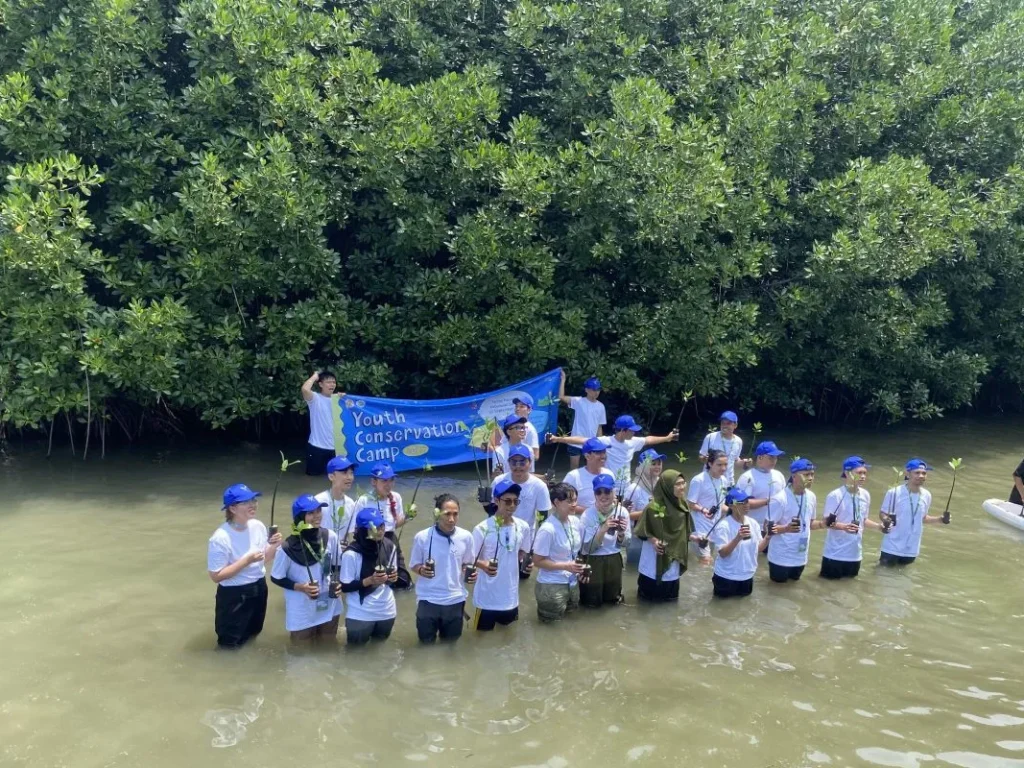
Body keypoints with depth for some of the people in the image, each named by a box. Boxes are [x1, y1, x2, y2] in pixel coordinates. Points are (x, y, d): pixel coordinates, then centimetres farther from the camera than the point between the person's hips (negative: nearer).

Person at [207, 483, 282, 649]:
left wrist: (274, 546, -15)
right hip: (234, 594, -6)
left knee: (254, 631, 25)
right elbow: (216, 576, -22)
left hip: (259, 588, 6)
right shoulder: (220, 538, -25)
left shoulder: (258, 526, -7)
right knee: (230, 641, 9)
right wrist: (247, 560, -27)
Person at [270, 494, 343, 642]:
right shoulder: (289, 547, -21)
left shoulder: (330, 537, -9)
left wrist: (338, 583, -11)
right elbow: (276, 578, -7)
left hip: (329, 609, 4)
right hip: (302, 614, -4)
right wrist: (300, 587, -21)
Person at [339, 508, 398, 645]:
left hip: (386, 611, 5)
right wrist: (369, 580, -26)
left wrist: (392, 578, -11)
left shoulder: (389, 547, -4)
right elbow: (345, 587, -15)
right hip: (361, 615, -4)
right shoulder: (351, 554, -20)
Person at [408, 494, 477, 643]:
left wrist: (470, 572, -14)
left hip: (455, 599, 2)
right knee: (426, 643, 11)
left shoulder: (466, 536, -7)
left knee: (450, 644, 18)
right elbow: (414, 565, -1)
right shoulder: (422, 537, -13)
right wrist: (421, 570, -23)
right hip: (428, 599, -2)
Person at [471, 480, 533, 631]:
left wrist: (525, 562, -6)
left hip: (511, 595, 4)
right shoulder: (482, 529, -17)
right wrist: (484, 565, -28)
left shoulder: (523, 527, -4)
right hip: (487, 596, -4)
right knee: (484, 634, 11)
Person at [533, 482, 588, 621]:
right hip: (552, 585, -7)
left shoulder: (575, 521, -3)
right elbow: (538, 561, -19)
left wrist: (581, 568, -4)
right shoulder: (548, 529, -25)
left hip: (572, 583, 7)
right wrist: (565, 566, -24)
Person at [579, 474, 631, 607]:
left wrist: (621, 533, -22)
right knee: (592, 602, 10)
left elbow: (623, 544, 1)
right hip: (592, 562, -3)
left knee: (613, 599, 19)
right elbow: (588, 548, -21)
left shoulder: (622, 512, -11)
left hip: (614, 561, 3)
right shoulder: (587, 516, -20)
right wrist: (603, 529, -33)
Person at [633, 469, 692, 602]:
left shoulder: (682, 504, -2)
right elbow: (641, 532, -15)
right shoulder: (653, 507, -21)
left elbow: (684, 531, 9)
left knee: (670, 595, 19)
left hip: (674, 557, 6)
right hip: (655, 559, -6)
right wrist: (653, 540, -31)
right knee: (651, 595, 8)